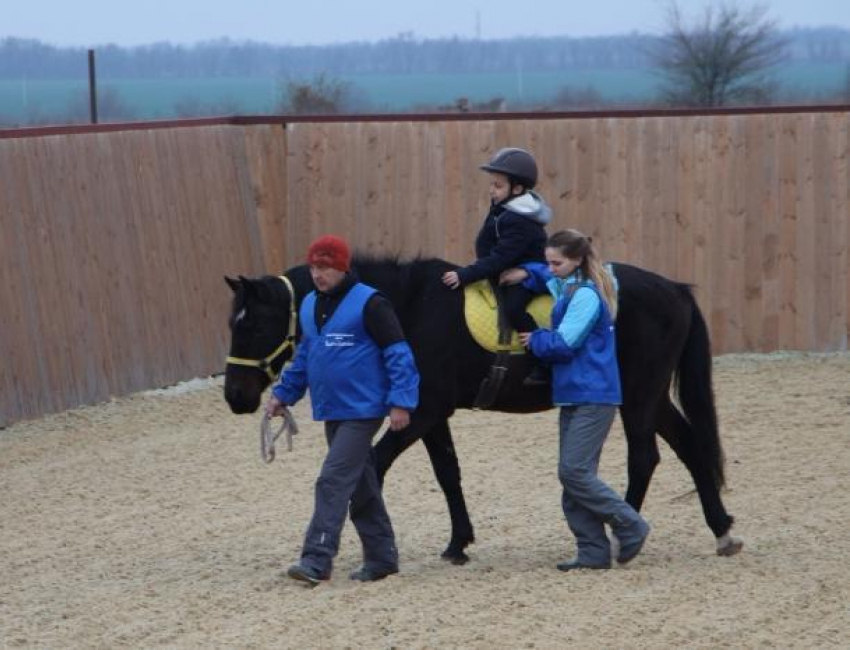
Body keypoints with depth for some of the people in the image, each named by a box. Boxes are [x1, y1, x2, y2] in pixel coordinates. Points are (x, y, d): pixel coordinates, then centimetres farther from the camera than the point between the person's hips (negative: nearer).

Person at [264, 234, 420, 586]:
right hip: (332, 412, 8)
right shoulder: (309, 306, 10)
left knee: (333, 483, -14)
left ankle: (317, 560, -17)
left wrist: (401, 401, -19)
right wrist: (283, 394, 17)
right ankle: (381, 557, 21)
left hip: (362, 411, -8)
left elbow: (398, 354, -13)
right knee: (361, 488, 13)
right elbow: (304, 356, 23)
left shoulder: (369, 304, -12)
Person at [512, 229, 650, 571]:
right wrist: (527, 274, 14)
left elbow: (563, 343, -20)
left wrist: (535, 340, -2)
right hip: (573, 397, 10)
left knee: (574, 471, -13)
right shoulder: (566, 287, 13)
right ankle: (593, 551, 8)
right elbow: (546, 278, 35)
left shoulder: (586, 295, -15)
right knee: (572, 474, 6)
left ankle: (630, 526, -3)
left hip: (592, 397, -10)